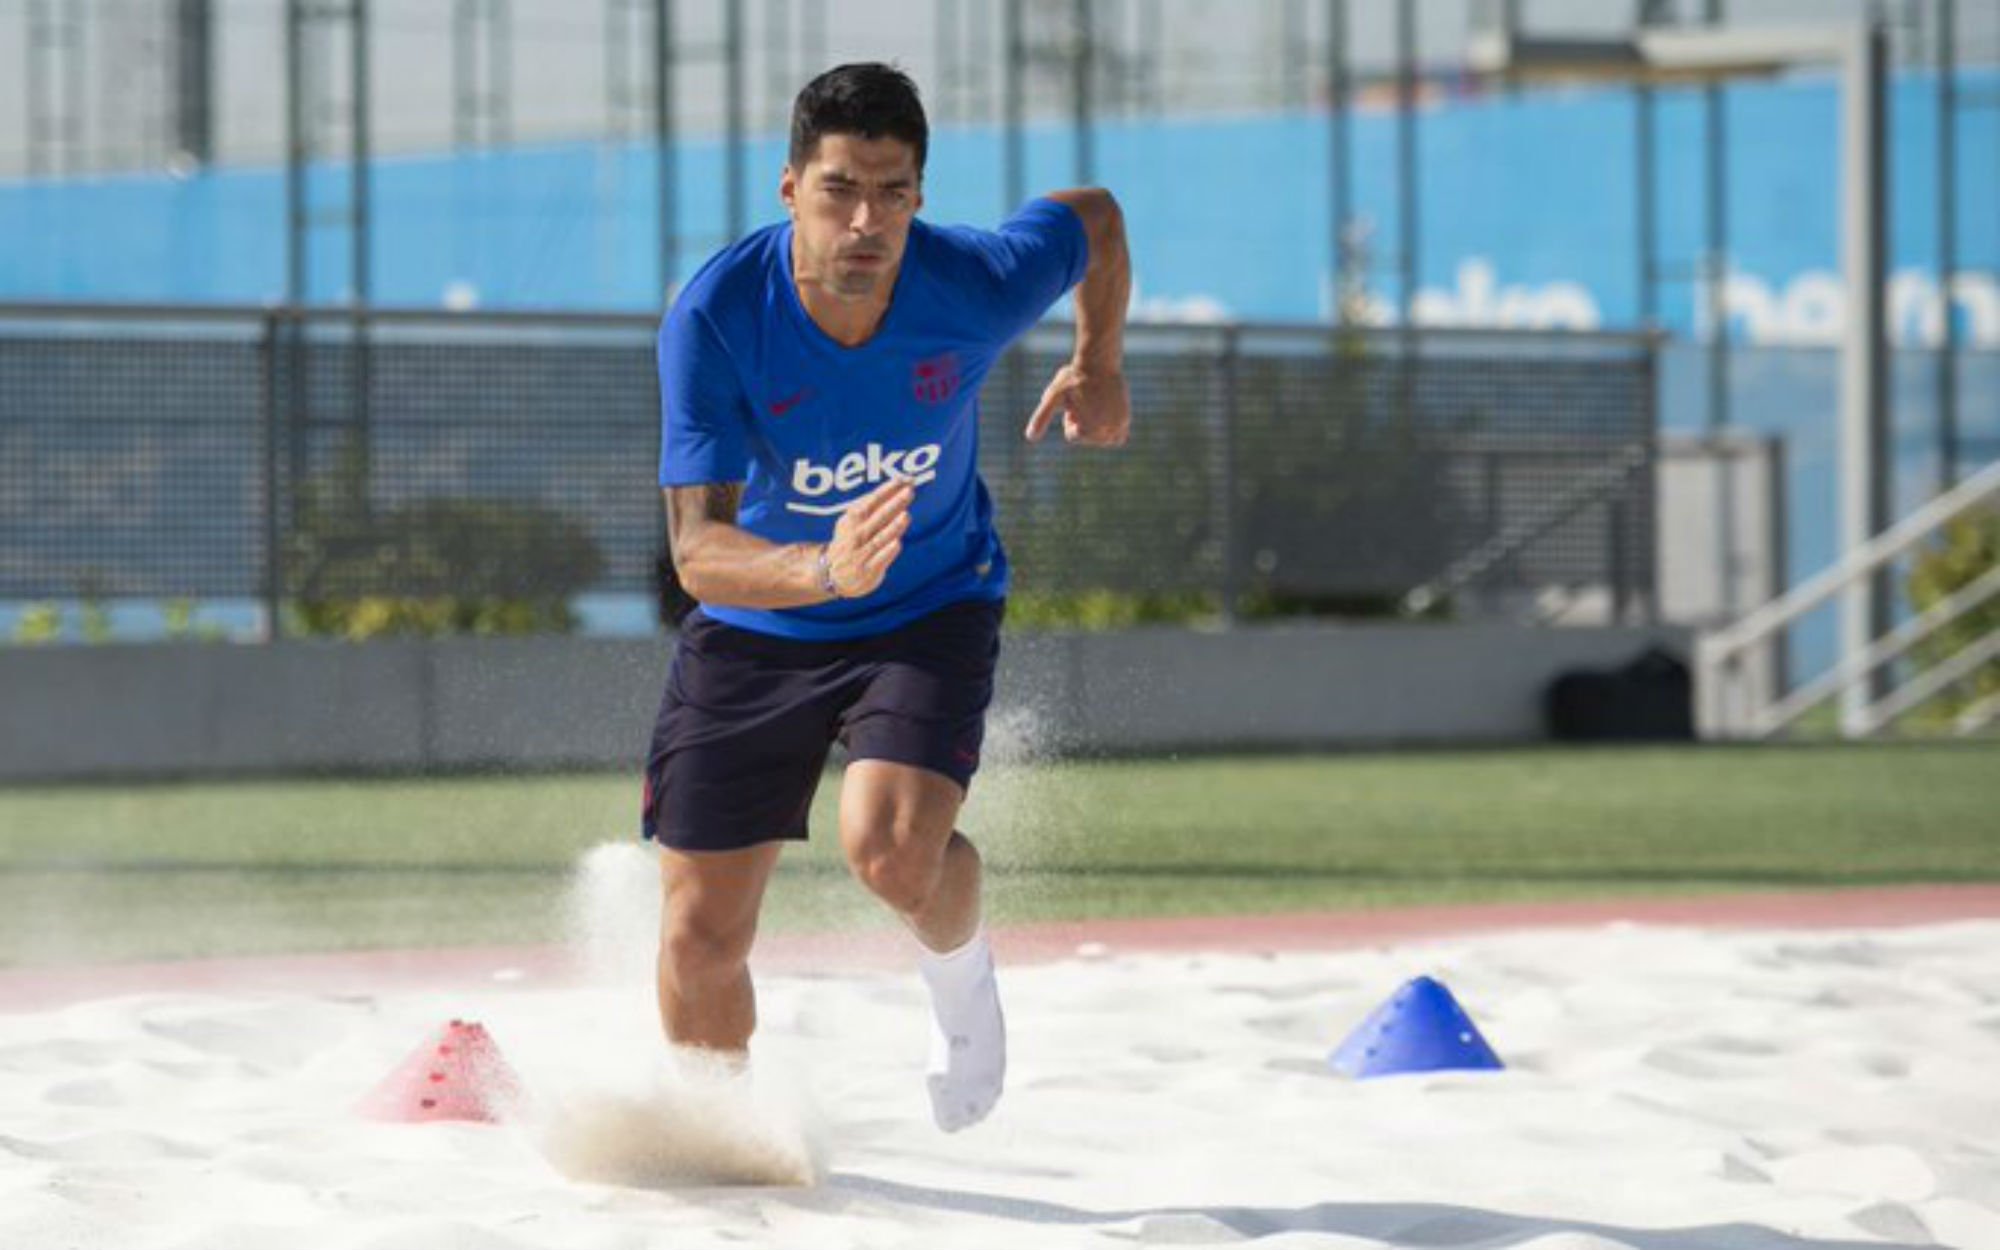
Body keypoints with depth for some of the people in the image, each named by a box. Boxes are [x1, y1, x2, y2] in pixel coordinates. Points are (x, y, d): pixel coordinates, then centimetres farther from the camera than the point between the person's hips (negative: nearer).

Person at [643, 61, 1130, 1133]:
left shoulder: (973, 285, -24)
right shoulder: (713, 319, -28)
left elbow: (1094, 219, 1)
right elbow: (698, 551, -33)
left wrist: (1100, 365, -2)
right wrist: (823, 572, -50)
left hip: (931, 609, -1)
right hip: (754, 629, 1)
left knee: (891, 850, -28)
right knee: (700, 936, 4)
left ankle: (959, 972, 9)